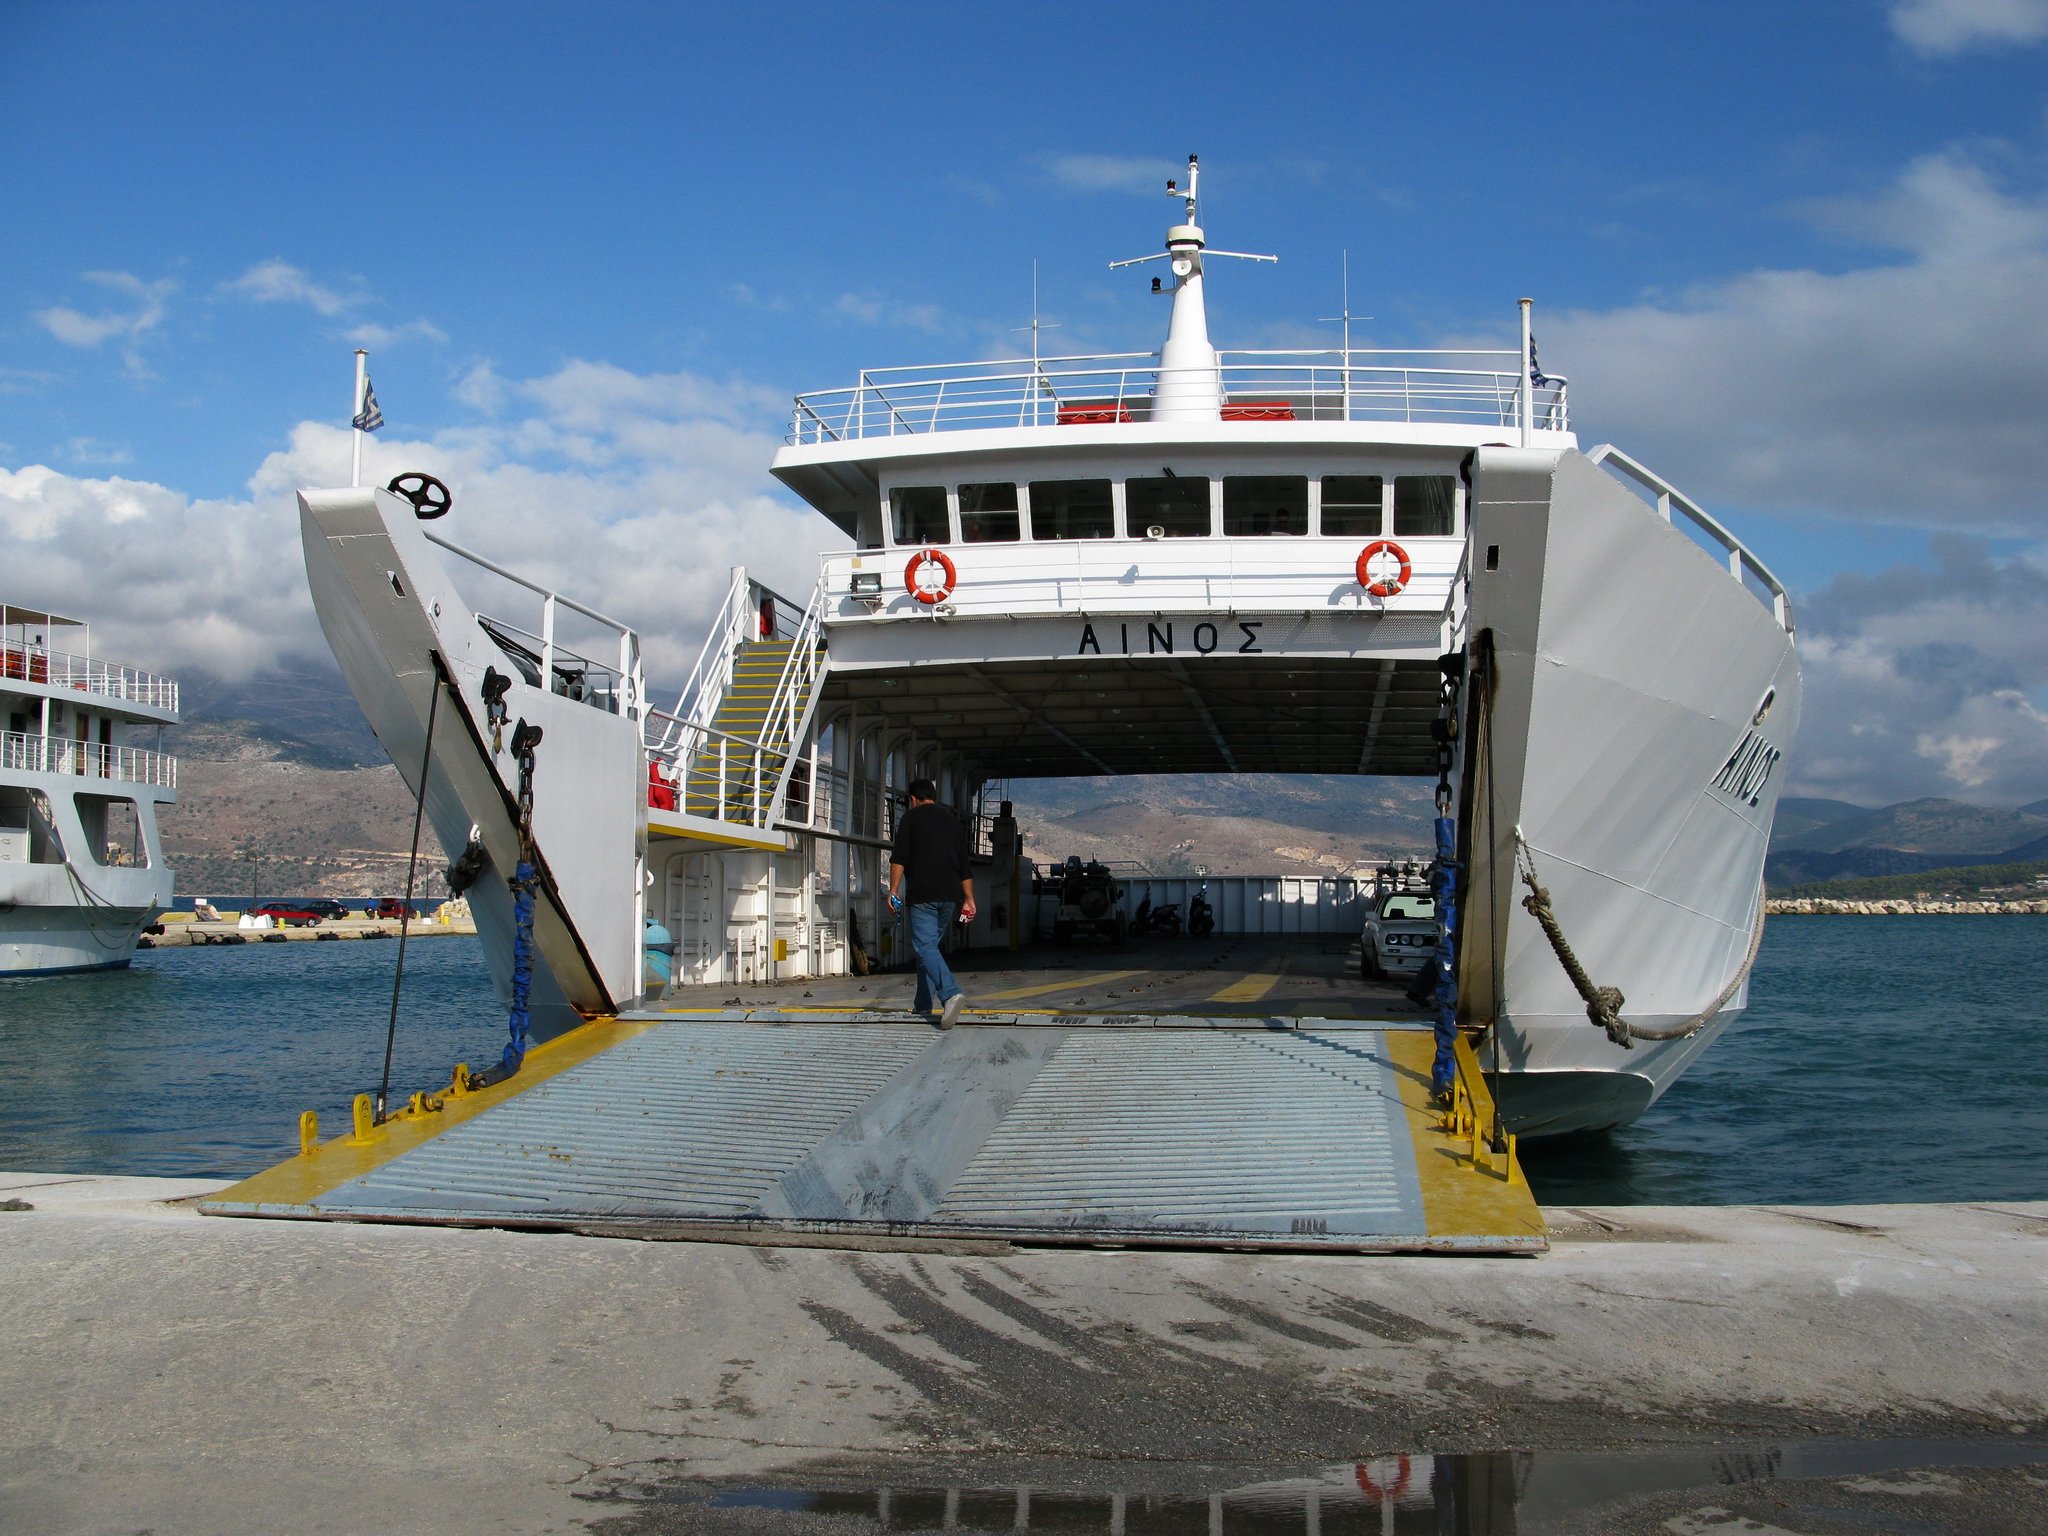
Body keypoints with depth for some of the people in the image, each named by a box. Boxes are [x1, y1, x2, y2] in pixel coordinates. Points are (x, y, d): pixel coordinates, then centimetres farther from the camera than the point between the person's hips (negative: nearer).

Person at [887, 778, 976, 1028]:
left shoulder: (911, 817, 3)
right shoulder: (954, 821, 18)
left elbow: (899, 857, -7)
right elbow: (964, 866, 18)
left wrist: (894, 889, -6)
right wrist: (969, 899, 19)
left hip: (923, 894, -6)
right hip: (950, 895, 6)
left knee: (924, 946, -12)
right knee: (930, 944, 17)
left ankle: (950, 993, -32)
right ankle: (924, 1002, 19)